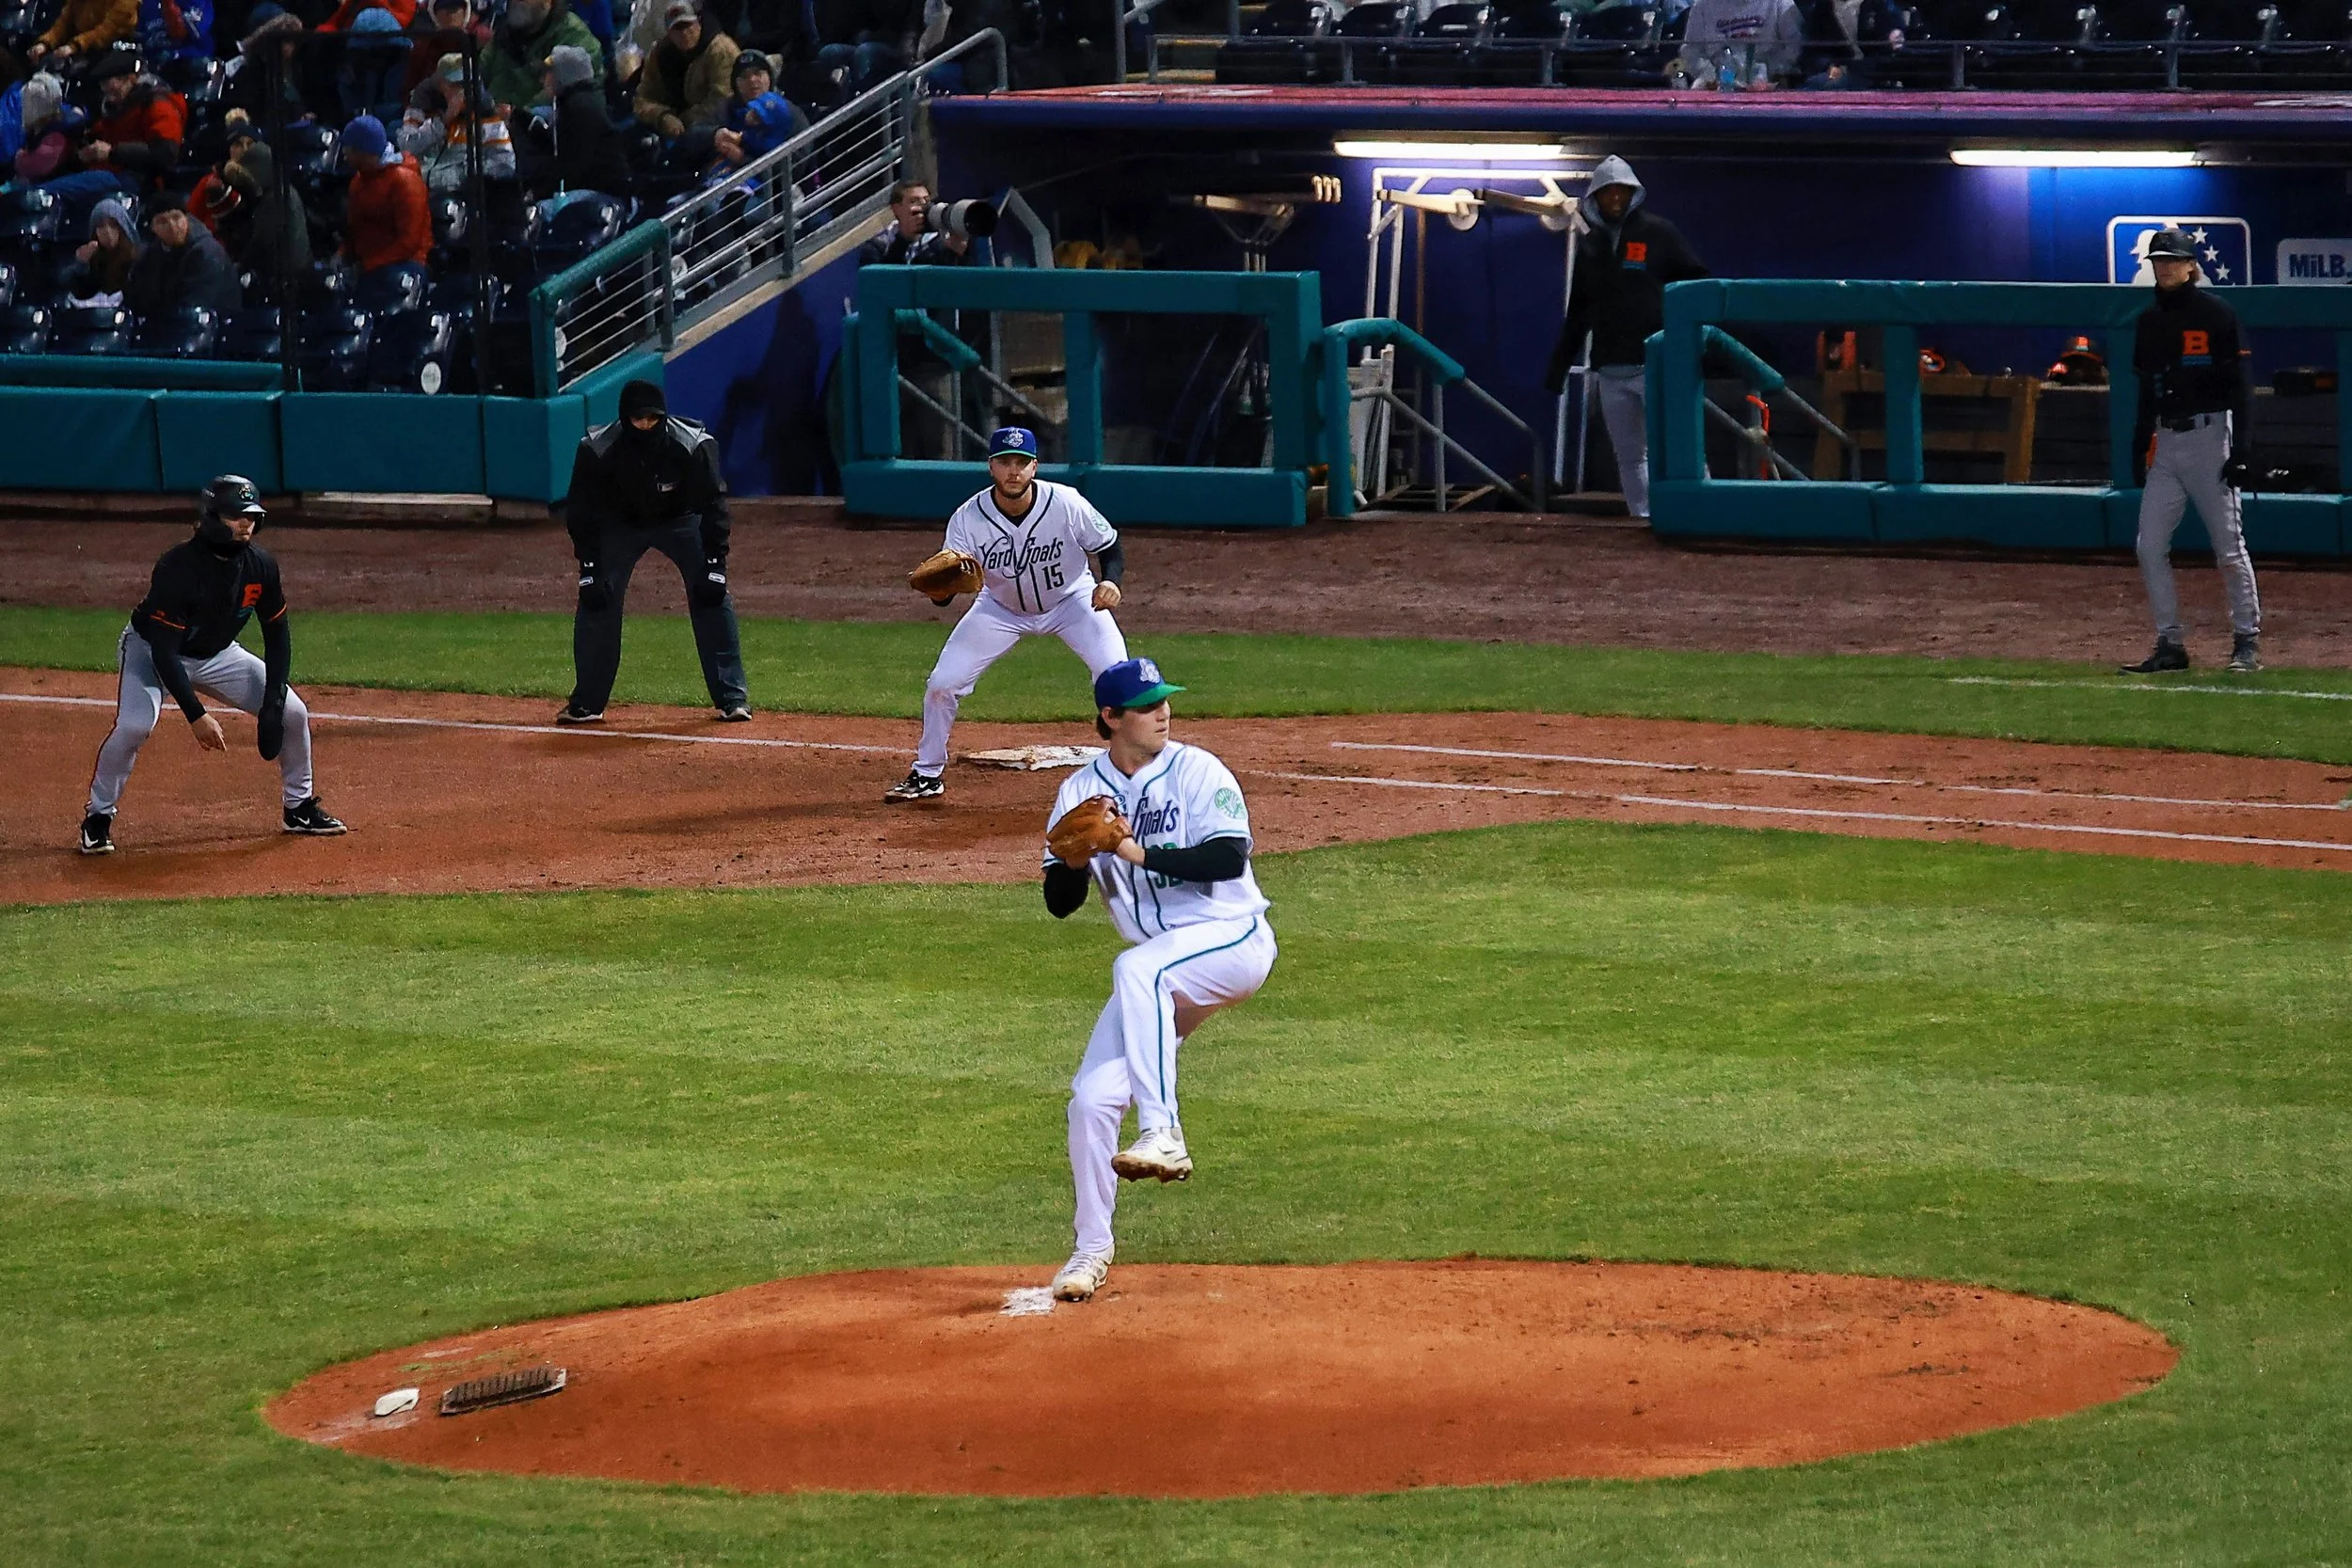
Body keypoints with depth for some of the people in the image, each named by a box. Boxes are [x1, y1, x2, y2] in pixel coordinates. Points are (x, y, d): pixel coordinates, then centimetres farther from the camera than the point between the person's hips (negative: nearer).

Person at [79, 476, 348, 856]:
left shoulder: (261, 566, -16)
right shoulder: (178, 567, -33)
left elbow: (277, 636, -3)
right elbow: (164, 652, -33)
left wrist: (272, 704, -13)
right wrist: (196, 716, -37)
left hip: (217, 655, 6)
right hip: (150, 650, -6)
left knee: (293, 713, -3)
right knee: (134, 725, -31)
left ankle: (299, 808, 19)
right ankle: (98, 818, -12)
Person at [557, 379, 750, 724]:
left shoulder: (694, 446, -30)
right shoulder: (597, 450, -28)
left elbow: (713, 504, -20)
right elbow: (581, 511, -16)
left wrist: (714, 563, -24)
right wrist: (588, 567, -20)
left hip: (681, 521, 0)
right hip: (620, 524, 1)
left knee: (712, 597, -13)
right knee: (596, 602, -11)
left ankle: (732, 699, -5)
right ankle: (586, 704, 1)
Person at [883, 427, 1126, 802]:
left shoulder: (1066, 504, -28)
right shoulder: (968, 518, -25)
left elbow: (1110, 548, -13)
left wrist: (1110, 582, -34)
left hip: (1071, 600, -1)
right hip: (1002, 609, 1)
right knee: (942, 684, -5)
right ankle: (927, 774, 17)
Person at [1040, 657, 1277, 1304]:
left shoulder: (1196, 771, -8)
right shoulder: (1081, 792, 4)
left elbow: (1229, 858, -21)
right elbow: (1059, 903, 1)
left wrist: (1139, 852, -24)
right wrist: (1077, 858, -19)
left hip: (1234, 940, -5)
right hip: (1160, 969, 5)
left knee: (1138, 968, -36)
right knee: (1092, 1097, -5)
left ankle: (1163, 1134, -39)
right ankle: (1092, 1249, 11)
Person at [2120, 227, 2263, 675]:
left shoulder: (2217, 315, -5)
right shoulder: (2149, 322, 13)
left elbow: (2239, 387, -8)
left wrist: (2242, 449, -14)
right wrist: (2139, 449, 16)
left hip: (2209, 436, -6)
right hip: (2166, 443, 6)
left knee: (2228, 546, -4)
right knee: (2150, 546, -1)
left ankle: (2247, 641, 4)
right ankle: (2170, 645, 5)